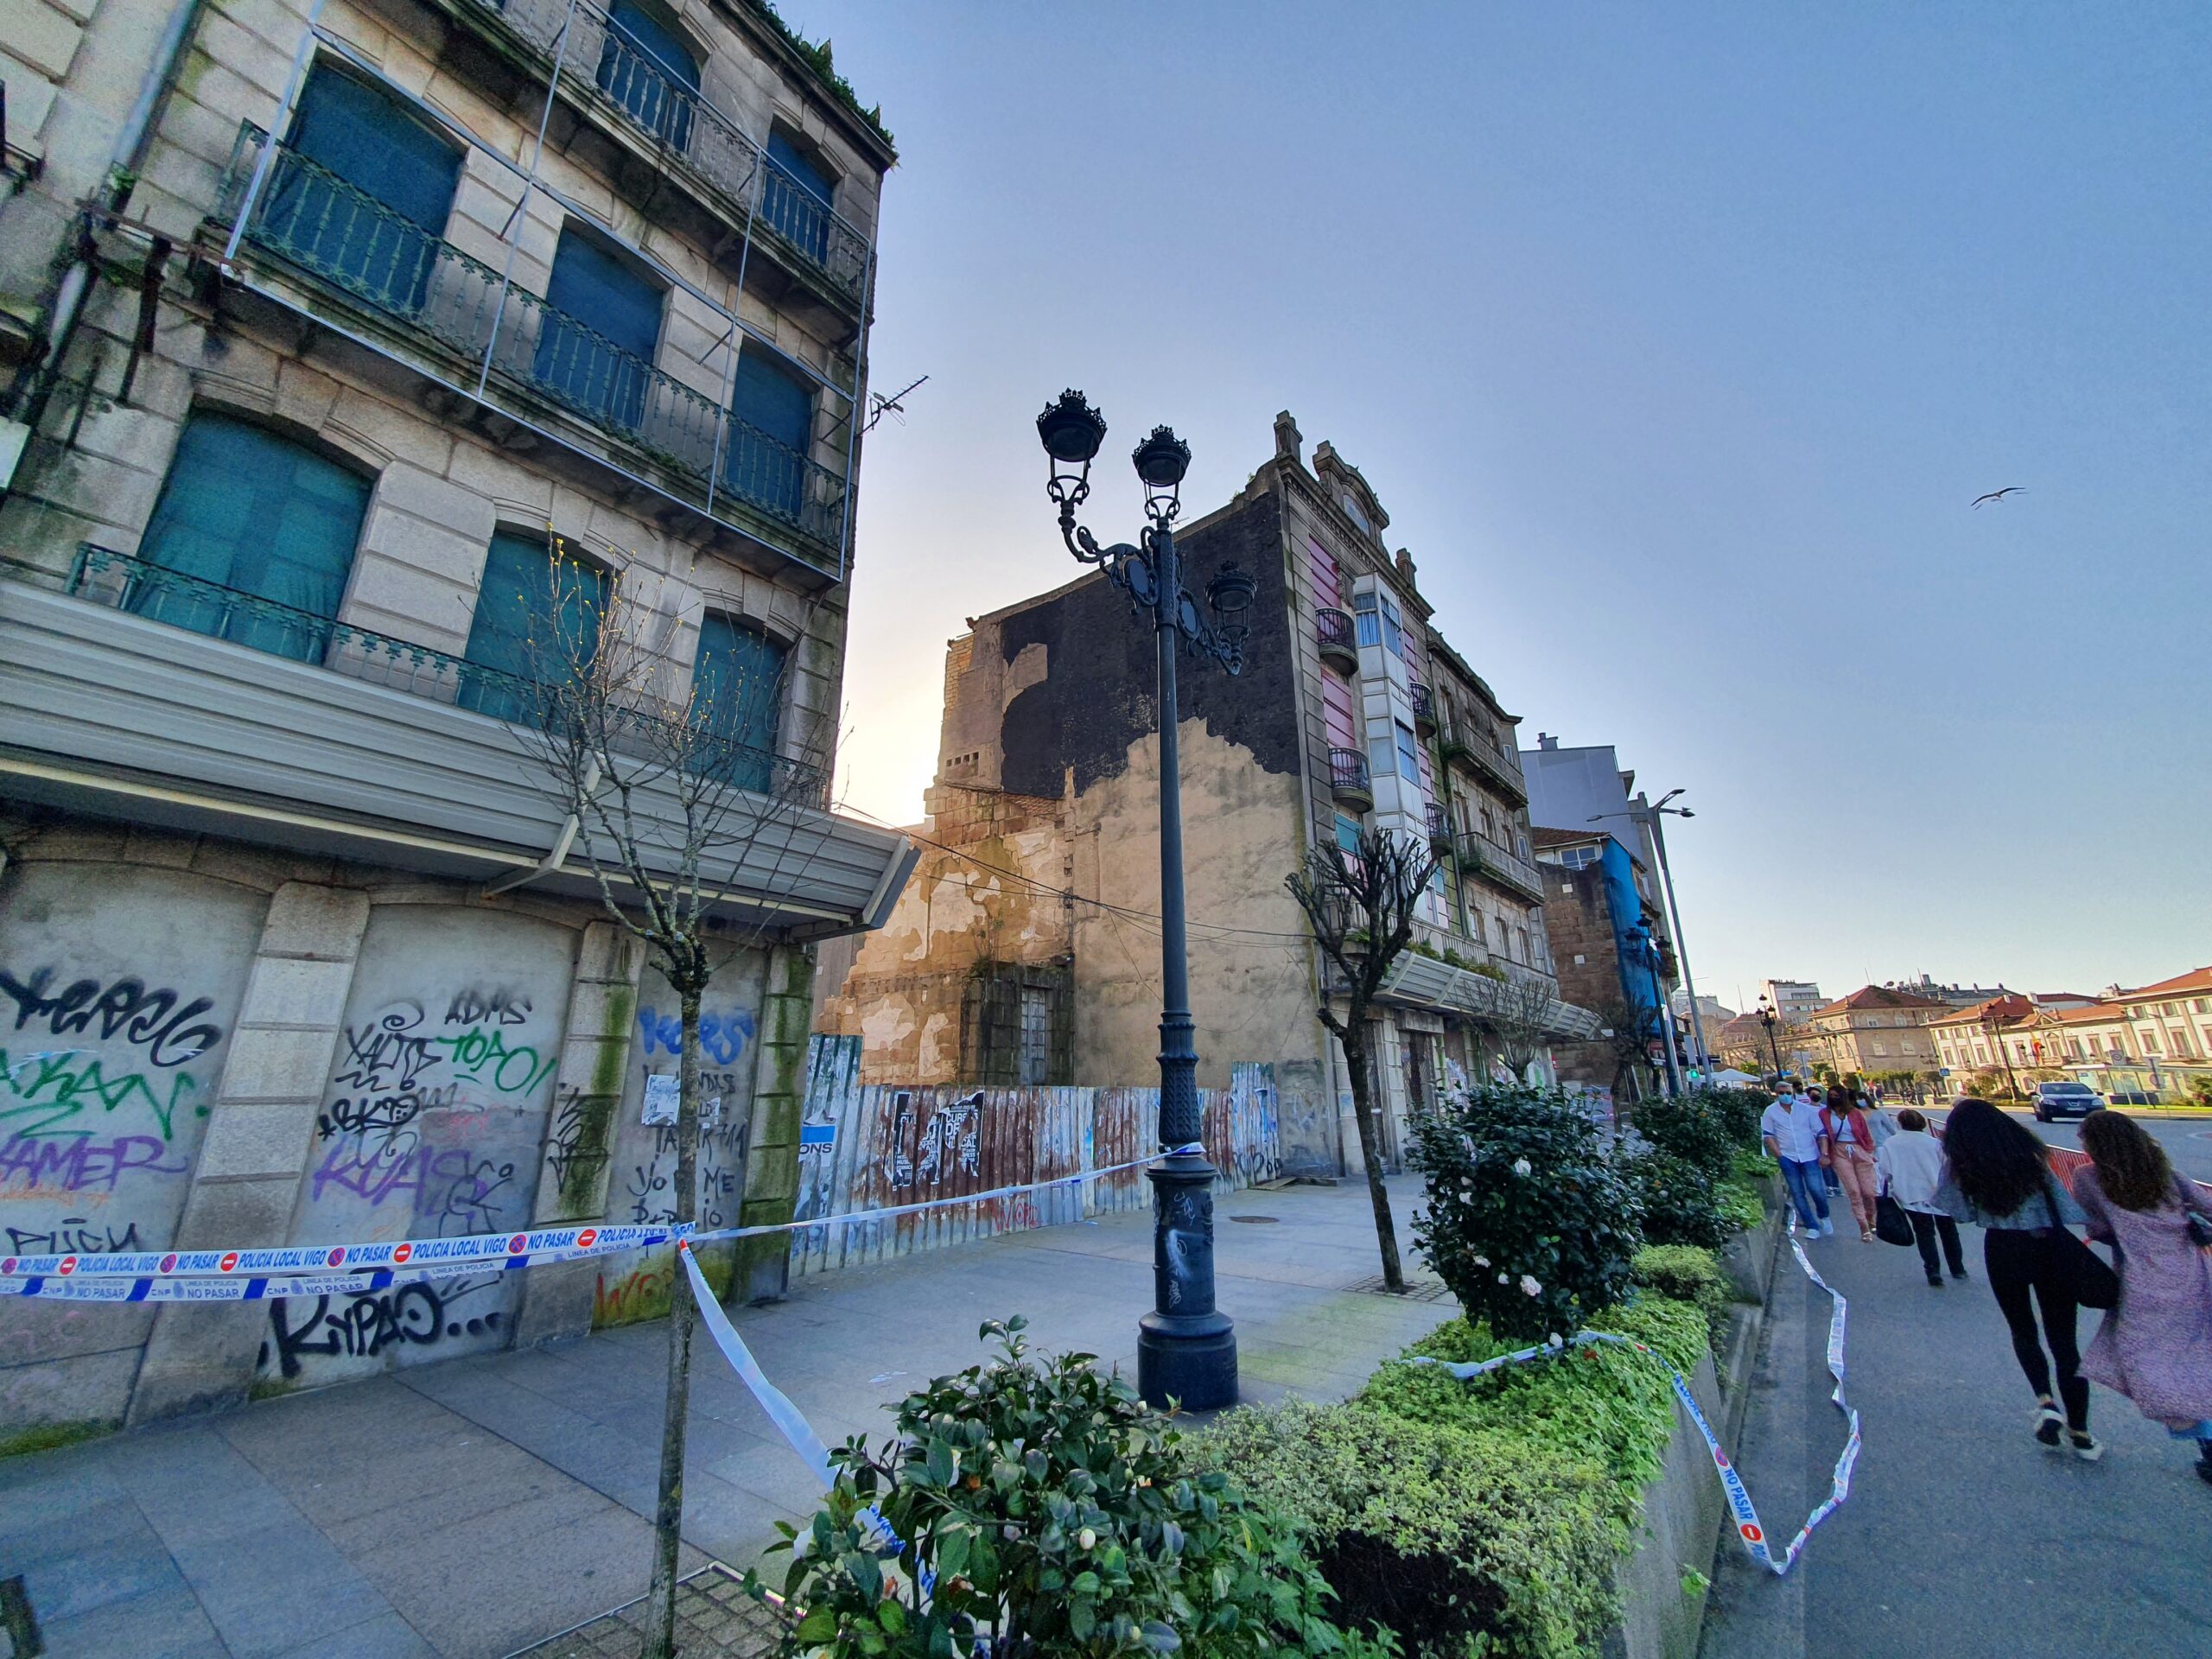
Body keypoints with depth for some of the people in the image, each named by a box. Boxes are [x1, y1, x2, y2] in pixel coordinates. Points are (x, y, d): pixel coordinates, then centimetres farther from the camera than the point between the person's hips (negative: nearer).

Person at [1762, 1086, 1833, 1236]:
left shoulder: (1807, 1110, 2)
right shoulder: (1770, 1112, 1)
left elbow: (1821, 1133, 3)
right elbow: (1767, 1135, 1)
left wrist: (1824, 1154, -6)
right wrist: (1779, 1155, -6)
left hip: (1809, 1156, 0)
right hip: (1787, 1158, 0)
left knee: (1816, 1189, -7)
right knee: (1797, 1193, 3)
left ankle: (1824, 1217, 22)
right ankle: (1812, 1227, 12)